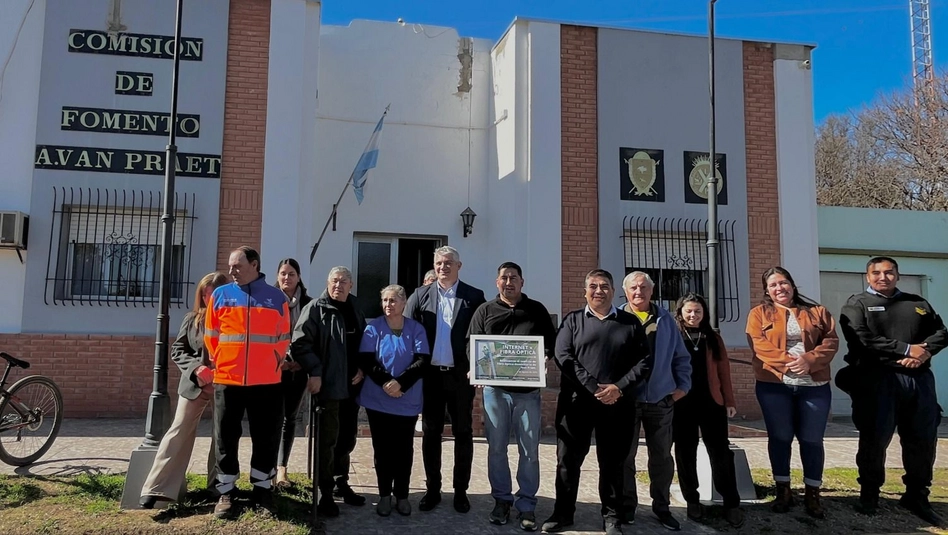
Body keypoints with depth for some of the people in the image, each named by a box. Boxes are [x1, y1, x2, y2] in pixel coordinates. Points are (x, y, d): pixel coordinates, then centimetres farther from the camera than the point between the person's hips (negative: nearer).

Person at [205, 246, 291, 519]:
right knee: (226, 438, 7)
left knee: (266, 438, 7)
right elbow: (211, 335, 10)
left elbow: (283, 338, 9)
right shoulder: (221, 295, 4)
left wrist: (274, 363, 6)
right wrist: (219, 362, 10)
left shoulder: (277, 298, 4)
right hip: (227, 380, 1)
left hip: (266, 381, 0)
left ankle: (262, 488, 22)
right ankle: (226, 492, 19)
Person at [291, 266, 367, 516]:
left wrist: (362, 369, 7)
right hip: (327, 386, -6)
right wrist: (314, 372, -20)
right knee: (328, 439, -2)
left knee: (347, 438, 15)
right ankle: (325, 492, 9)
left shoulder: (355, 312, 15)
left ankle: (341, 483, 31)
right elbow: (300, 343, -13)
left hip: (351, 386, 7)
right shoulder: (315, 308, -5)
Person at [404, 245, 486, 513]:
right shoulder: (420, 296, 4)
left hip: (461, 375, -1)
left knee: (463, 433, 7)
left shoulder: (474, 297, -1)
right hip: (430, 375, 2)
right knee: (431, 433, 9)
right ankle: (432, 489, 21)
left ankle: (461, 491, 19)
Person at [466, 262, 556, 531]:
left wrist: (543, 362, -12)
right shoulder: (485, 310, 9)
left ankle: (526, 505, 13)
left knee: (529, 450, 3)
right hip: (495, 389, 0)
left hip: (528, 390, 0)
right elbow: (471, 343, 5)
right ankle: (501, 499, 21)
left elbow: (550, 342, 7)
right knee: (496, 448, 7)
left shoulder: (537, 310, 9)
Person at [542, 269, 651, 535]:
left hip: (617, 405, 0)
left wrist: (619, 388, -12)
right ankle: (563, 513, 21)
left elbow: (643, 362, 2)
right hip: (576, 403, 0)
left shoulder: (630, 323, 8)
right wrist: (593, 387, -15)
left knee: (612, 463, 9)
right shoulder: (573, 320, 6)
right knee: (568, 460, 6)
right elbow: (563, 356, -6)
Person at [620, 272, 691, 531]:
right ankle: (628, 505, 21)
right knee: (625, 455, 7)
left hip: (661, 399, 2)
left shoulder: (666, 320, 7)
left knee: (662, 456, 11)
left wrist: (683, 385, 4)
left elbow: (681, 356, 11)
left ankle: (661, 506, 25)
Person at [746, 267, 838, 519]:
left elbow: (831, 341, 1)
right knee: (779, 437, 5)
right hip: (774, 385, -1)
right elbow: (759, 344, -7)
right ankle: (783, 490, 17)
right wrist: (787, 362, -19)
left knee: (812, 439, 4)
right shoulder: (759, 314, 5)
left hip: (814, 385, 1)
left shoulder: (817, 312, 11)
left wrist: (809, 360, -15)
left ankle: (812, 494, 15)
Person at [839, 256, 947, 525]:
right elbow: (863, 340, -12)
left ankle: (917, 496, 25)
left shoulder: (918, 303, 19)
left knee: (923, 439, 9)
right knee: (875, 439, 0)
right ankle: (869, 493, 15)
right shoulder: (857, 304, 2)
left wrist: (926, 351, -8)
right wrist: (907, 349, -14)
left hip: (919, 379, 5)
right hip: (877, 380, -5)